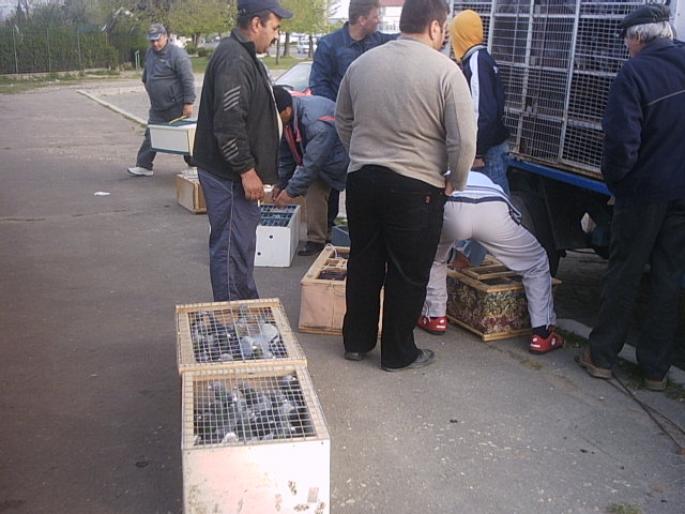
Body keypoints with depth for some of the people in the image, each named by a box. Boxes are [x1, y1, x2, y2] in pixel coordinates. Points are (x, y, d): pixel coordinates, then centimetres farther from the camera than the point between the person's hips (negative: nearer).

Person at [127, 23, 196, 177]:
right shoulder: (150, 53, 7)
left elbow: (188, 80, -20)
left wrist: (188, 103, -22)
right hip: (157, 107, 7)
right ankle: (143, 166, 14)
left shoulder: (177, 54, -17)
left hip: (176, 106, -7)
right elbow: (146, 76, 24)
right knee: (151, 135, 8)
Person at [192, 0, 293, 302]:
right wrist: (246, 170, -21)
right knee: (231, 246, -3)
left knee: (242, 243, 20)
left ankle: (246, 307, 33)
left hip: (237, 170, 11)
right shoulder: (234, 59, -19)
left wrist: (250, 168, 24)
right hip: (228, 173, -11)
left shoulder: (244, 55, 16)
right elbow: (228, 123, -26)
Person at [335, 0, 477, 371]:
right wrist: (455, 181, 2)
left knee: (363, 264, 17)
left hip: (362, 178, 5)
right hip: (416, 188, -5)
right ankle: (398, 353, 21)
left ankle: (356, 341, 29)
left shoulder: (362, 63, 4)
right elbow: (464, 140, -13)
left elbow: (342, 122, 13)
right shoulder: (444, 70, -11)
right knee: (408, 274, 9)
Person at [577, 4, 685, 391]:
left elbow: (622, 139, -18)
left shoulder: (636, 72, -13)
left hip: (645, 189, -4)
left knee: (624, 274, 8)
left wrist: (613, 178, -2)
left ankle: (603, 356, 18)